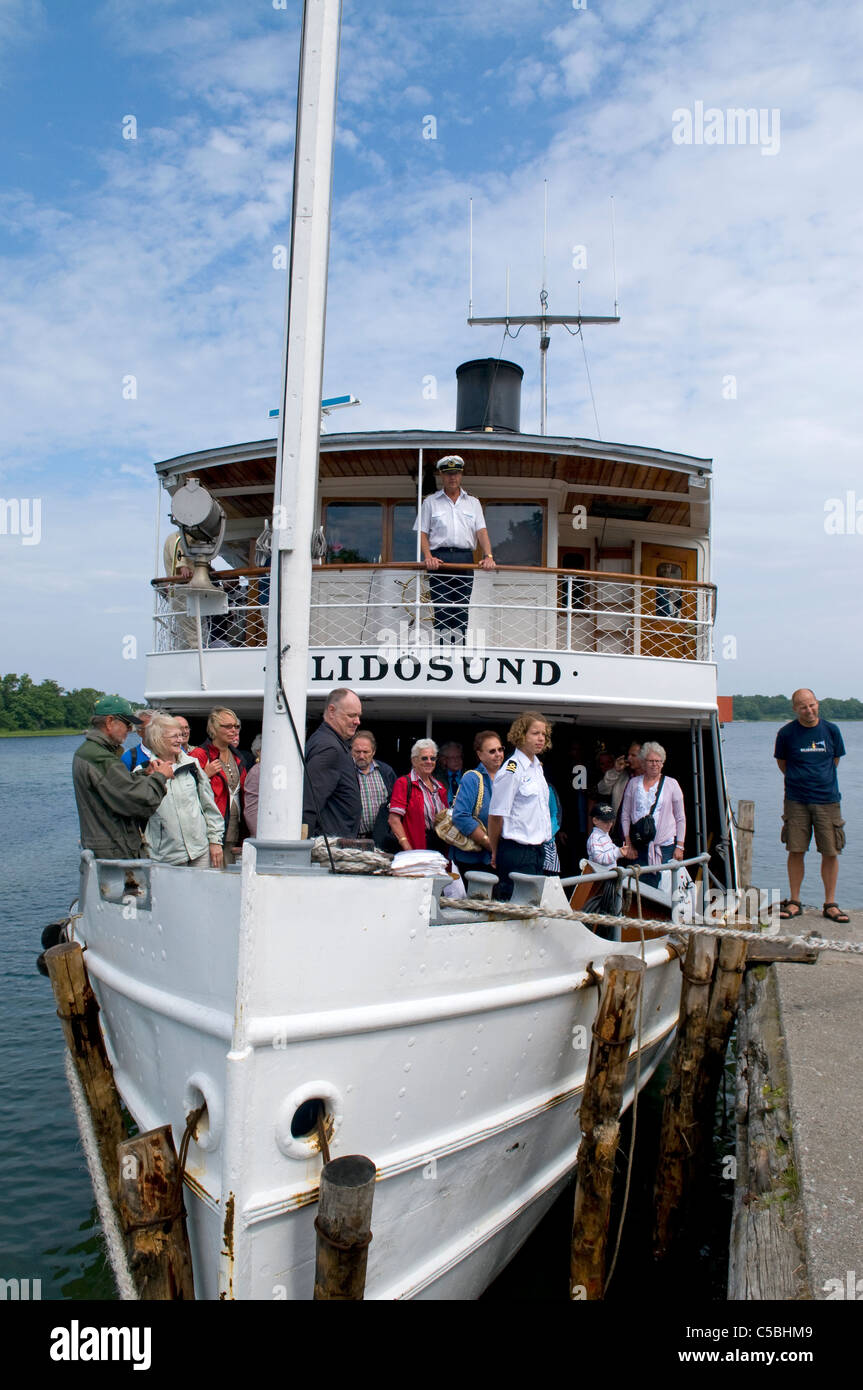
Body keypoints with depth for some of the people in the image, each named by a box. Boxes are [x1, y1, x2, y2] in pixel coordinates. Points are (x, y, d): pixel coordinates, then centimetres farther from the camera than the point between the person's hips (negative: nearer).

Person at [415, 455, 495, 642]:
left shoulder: (473, 503, 17)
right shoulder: (430, 502, 12)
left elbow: (481, 531, 7)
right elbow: (422, 533, 6)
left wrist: (488, 555, -10)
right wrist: (428, 556, -12)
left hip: (465, 559, 2)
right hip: (440, 560, -2)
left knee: (462, 610, 2)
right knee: (441, 611, -7)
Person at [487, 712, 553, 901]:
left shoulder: (537, 767, 13)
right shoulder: (512, 771, -14)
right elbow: (496, 815, -11)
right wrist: (495, 853, -4)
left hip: (537, 849, 8)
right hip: (517, 852, -8)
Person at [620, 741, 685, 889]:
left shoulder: (671, 784, 6)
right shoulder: (633, 783, 9)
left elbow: (680, 818, 7)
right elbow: (625, 815, 11)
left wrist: (679, 847, 1)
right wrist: (628, 843, 3)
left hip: (666, 846, -1)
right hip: (640, 847, 1)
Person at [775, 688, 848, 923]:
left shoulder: (831, 730, 1)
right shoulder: (786, 733, -3)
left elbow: (835, 760, 15)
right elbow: (782, 763, 12)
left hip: (827, 799, 1)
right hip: (796, 800, -1)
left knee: (830, 852, 1)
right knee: (796, 851, 2)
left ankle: (830, 904, 12)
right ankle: (794, 902, 13)